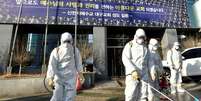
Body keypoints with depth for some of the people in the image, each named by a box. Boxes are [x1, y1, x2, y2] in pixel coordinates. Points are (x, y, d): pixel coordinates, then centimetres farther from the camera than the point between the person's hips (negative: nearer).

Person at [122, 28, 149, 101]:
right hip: (132, 73, -5)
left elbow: (147, 61, 17)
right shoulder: (129, 45, -1)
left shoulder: (145, 47, 17)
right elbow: (125, 59, -12)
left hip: (144, 74, 5)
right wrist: (133, 71, -22)